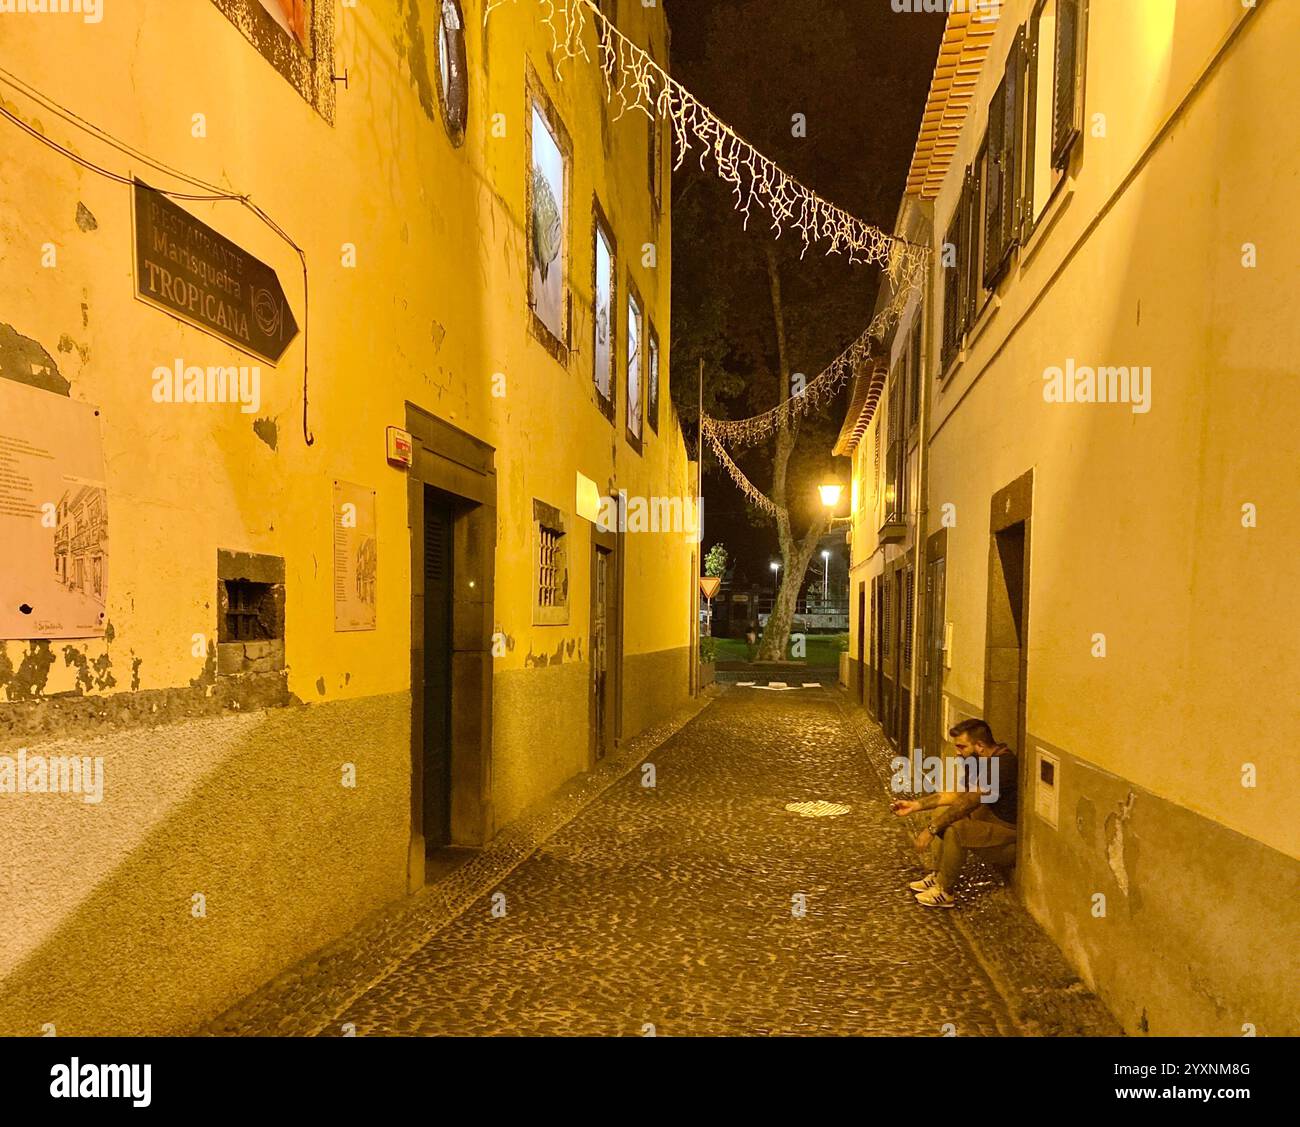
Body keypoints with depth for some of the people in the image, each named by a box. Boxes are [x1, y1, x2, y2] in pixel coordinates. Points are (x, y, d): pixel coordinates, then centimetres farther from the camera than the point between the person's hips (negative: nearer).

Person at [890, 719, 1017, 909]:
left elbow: (967, 802, -29)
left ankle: (945, 893, -11)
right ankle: (936, 876, 8)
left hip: (1011, 835, -10)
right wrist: (915, 805, 6)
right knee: (941, 812, 10)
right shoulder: (987, 760, 7)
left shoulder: (1002, 764, -25)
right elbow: (957, 794, 12)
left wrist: (931, 829, -26)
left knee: (955, 828, -29)